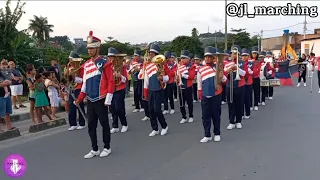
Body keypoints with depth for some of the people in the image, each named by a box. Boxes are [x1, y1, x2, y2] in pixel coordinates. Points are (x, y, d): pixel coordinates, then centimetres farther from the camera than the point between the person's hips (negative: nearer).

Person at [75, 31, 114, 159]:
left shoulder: (105, 64, -8)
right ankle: (94, 149, 22)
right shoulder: (86, 65, 10)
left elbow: (111, 82, -11)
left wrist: (108, 99, -15)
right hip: (90, 101, 6)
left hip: (101, 100, -6)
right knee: (91, 126, 10)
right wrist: (80, 98, 9)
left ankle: (107, 148, 21)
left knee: (104, 124, 6)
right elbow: (84, 83, 15)